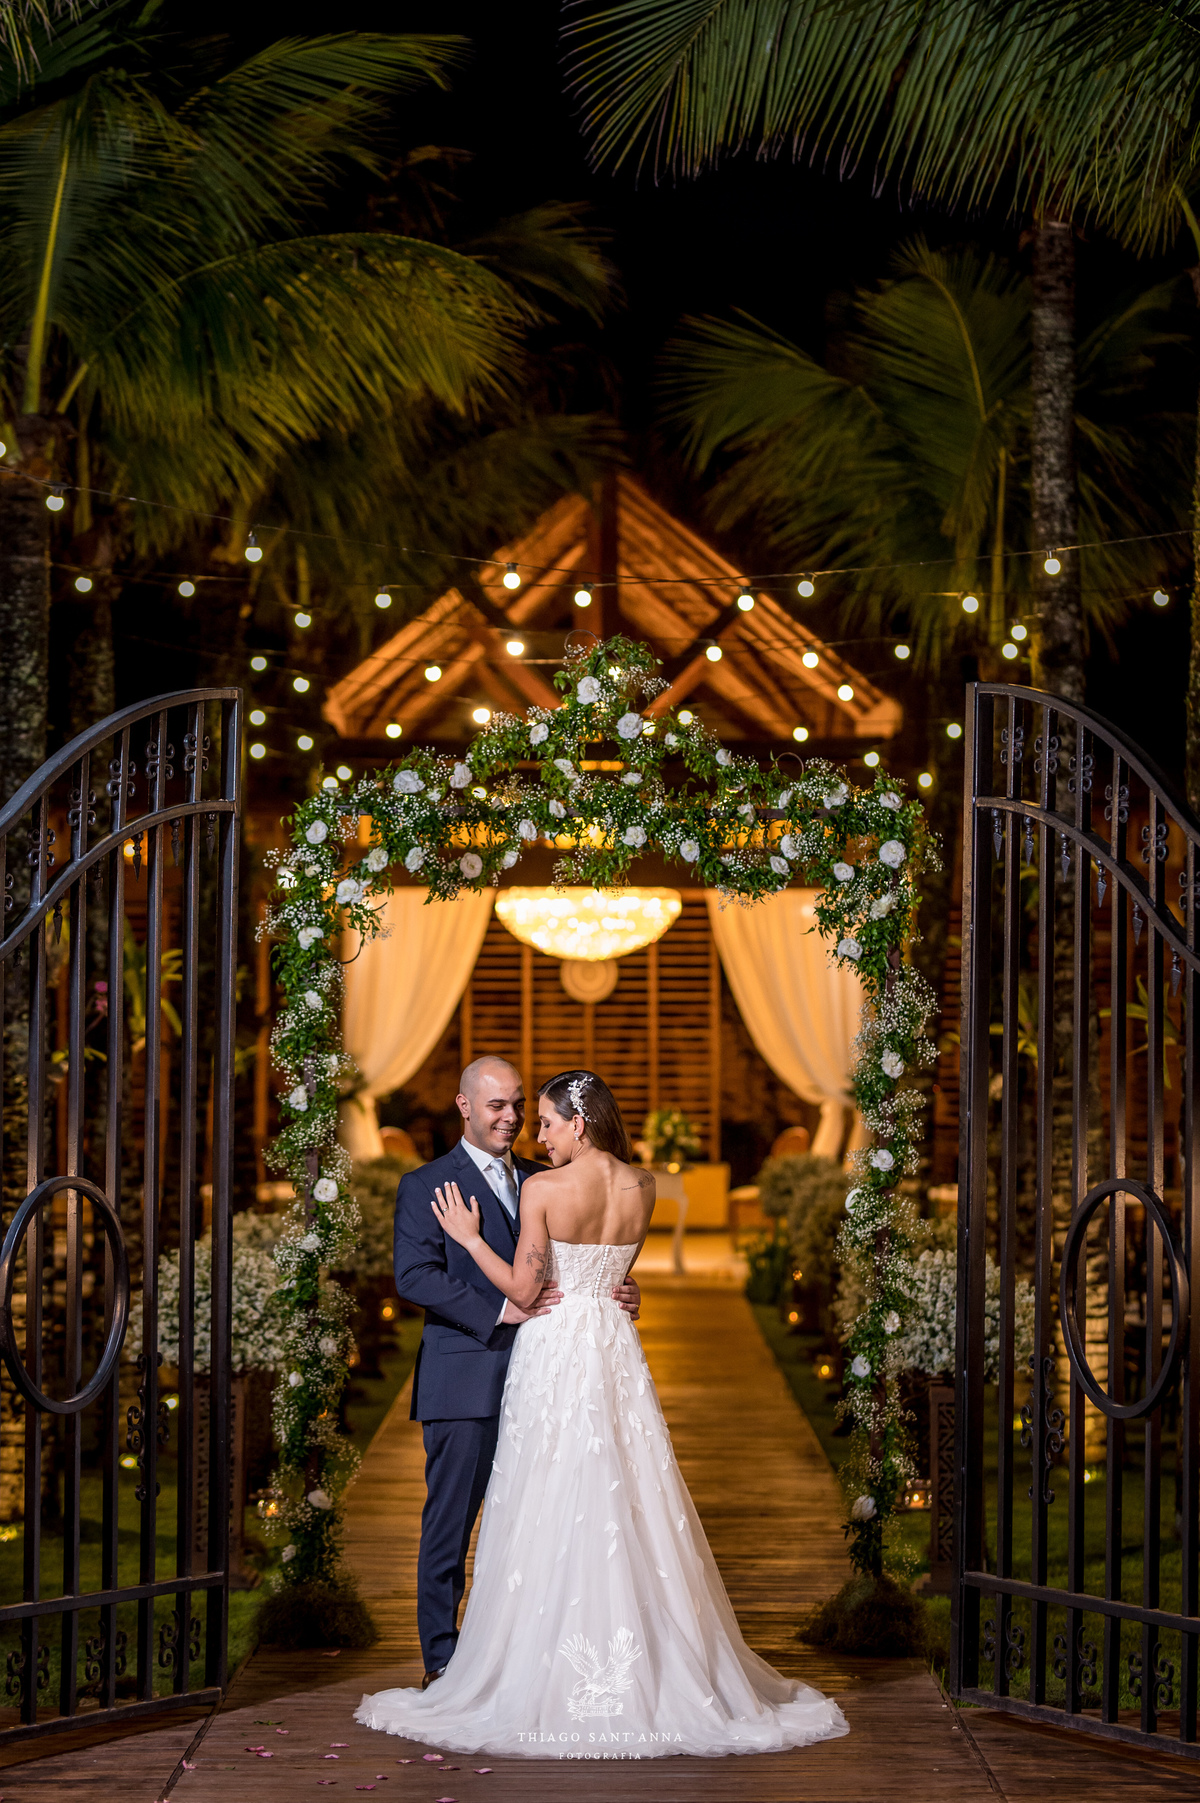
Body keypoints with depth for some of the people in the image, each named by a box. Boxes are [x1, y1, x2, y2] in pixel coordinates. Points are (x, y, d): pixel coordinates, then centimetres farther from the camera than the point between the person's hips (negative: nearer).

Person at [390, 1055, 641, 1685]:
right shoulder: (425, 1185, 0)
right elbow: (414, 1276, -11)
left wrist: (619, 1292, -5)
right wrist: (499, 1310, -20)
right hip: (464, 1382, -5)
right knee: (450, 1522, 0)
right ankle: (442, 1662, 8)